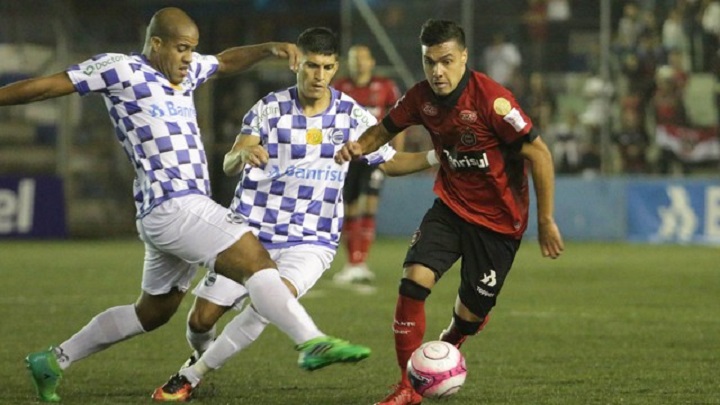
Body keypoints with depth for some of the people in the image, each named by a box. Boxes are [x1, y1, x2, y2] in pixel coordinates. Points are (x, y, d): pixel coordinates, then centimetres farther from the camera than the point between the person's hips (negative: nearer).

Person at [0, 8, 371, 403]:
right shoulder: (121, 69, -5)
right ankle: (312, 344, -33)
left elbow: (226, 61, 34)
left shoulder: (185, 71, 18)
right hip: (171, 205, -10)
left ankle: (52, 361, 29)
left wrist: (269, 48, 17)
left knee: (151, 313, 20)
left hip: (189, 207, 10)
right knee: (257, 262, -21)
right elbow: (45, 86, -3)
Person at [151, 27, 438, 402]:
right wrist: (244, 154, -37)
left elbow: (391, 162, 12)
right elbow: (228, 165, -13)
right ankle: (202, 356, 39)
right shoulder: (269, 109, -3)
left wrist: (432, 157, -6)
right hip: (251, 230, 1)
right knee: (201, 318, -1)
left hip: (312, 241, -1)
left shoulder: (353, 116, 0)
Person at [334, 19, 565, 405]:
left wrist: (546, 221, -15)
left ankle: (448, 347, 40)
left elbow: (538, 153, -19)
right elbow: (386, 128, 11)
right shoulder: (422, 97, -7)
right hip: (450, 206, 4)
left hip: (498, 220, -4)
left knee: (470, 313, 2)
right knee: (414, 278, -17)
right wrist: (360, 146, -13)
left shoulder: (491, 99, -24)